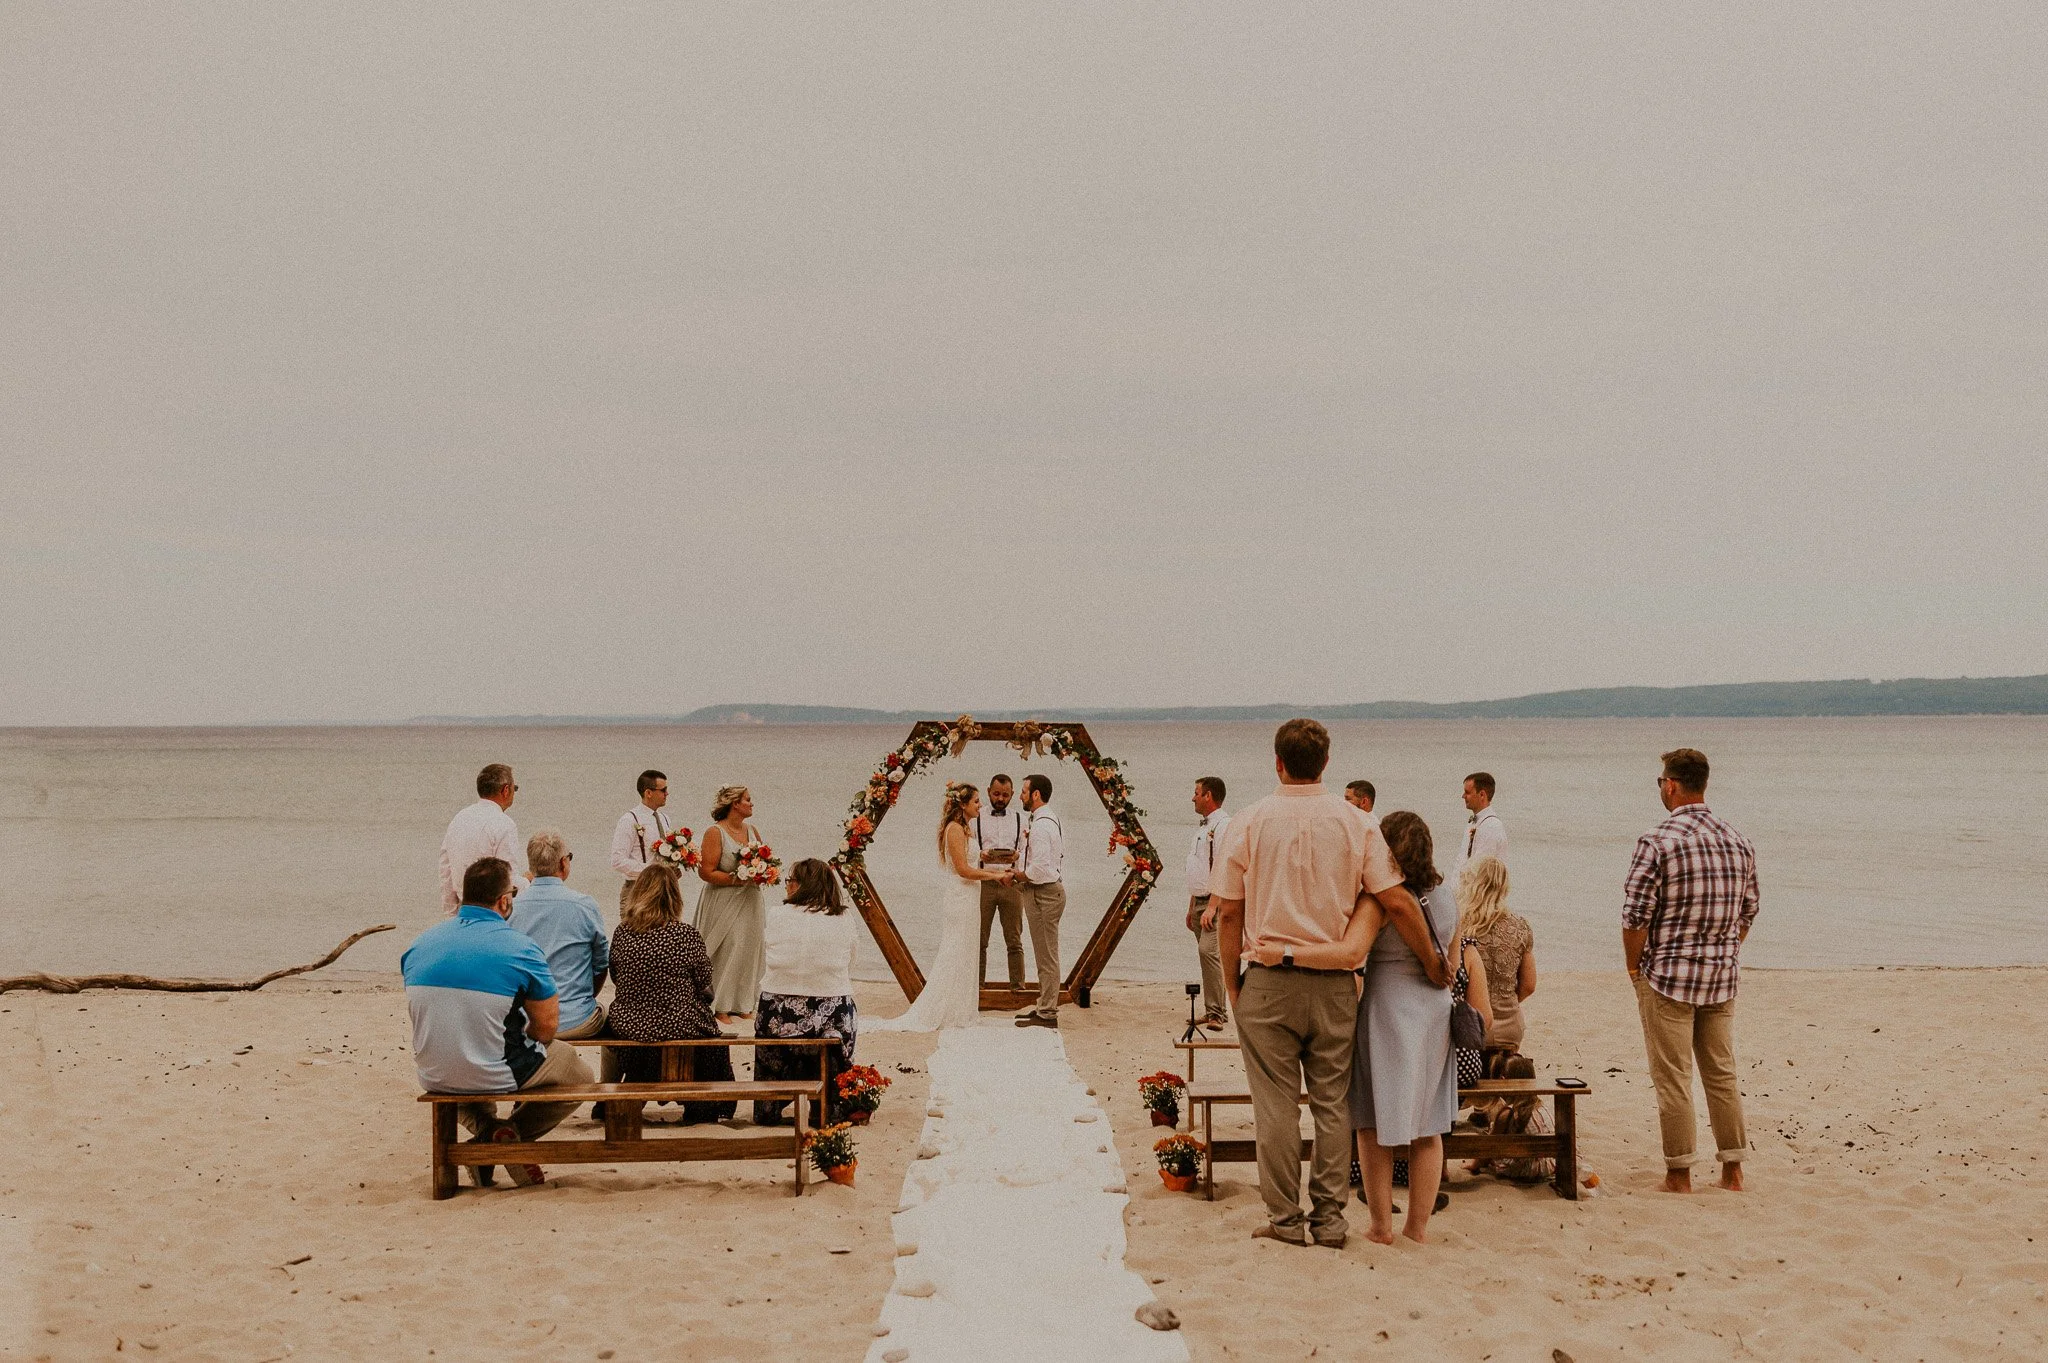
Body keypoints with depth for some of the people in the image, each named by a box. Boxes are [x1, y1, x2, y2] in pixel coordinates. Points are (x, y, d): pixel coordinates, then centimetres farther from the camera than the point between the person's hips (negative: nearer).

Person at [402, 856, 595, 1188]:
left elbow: (426, 1017, 12)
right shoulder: (521, 948, -14)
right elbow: (546, 1027, -10)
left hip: (433, 1077, 5)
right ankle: (513, 1134, 3)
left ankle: (487, 1127, 14)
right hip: (498, 1076, -4)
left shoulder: (419, 944, 0)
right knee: (579, 1074, 22)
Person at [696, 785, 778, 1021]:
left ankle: (742, 1004, 17)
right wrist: (738, 879, -20)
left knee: (748, 951, 8)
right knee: (727, 952, -6)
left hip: (749, 902, 7)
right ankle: (720, 1006, 4)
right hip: (724, 903, -7)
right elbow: (706, 872, -16)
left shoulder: (752, 831, 11)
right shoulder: (715, 832, -11)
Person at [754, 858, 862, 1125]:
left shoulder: (775, 915, -4)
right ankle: (826, 1116, 36)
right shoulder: (844, 920, -2)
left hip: (779, 1015, 0)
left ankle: (768, 1114, 42)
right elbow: (849, 970, 6)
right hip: (832, 1019, 0)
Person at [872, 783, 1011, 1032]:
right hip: (960, 900, -10)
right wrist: (995, 875, -12)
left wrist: (994, 872, 10)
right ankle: (933, 1014, 1)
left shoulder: (961, 828, 15)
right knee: (954, 958, -5)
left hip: (966, 899, 10)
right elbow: (963, 869, -20)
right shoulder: (955, 828, -16)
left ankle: (957, 1011, 17)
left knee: (962, 958, 12)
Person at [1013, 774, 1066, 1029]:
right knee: (1046, 954, 17)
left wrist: (1016, 876, -11)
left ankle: (1047, 1013, 1)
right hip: (1053, 888, 11)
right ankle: (1045, 1005, 26)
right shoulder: (1051, 820, 14)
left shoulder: (1041, 826, -19)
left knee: (1046, 955, -4)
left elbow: (1039, 869, -25)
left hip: (1043, 893, -11)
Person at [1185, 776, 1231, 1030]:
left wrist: (1211, 907, -26)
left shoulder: (1223, 825, -11)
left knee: (1208, 950, -21)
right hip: (1199, 902, 10)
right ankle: (1215, 1012, 14)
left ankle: (1216, 1012, -21)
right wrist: (1191, 907, 24)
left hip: (1216, 902, -10)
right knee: (1206, 954, 10)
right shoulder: (1201, 827, 20)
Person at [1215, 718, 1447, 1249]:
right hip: (1334, 985, 1)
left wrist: (1232, 985, 9)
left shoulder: (1248, 823, -3)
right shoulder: (1357, 823, -1)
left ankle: (1285, 1219, 9)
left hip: (1268, 982, -1)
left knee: (1277, 1104, 4)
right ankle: (1329, 1217, 12)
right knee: (1331, 1102, 9)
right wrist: (1434, 963, 10)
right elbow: (1398, 902, -2)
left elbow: (1228, 913, -1)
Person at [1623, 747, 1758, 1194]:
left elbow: (1636, 916, -15)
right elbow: (1748, 914, 12)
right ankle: (1732, 1169, 19)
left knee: (1673, 1079, 2)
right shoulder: (1738, 843, 5)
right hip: (1722, 976, 6)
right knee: (1722, 1074, 14)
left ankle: (1679, 1173, 7)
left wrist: (1634, 968, -1)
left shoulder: (1657, 842, -14)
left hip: (1668, 976, -6)